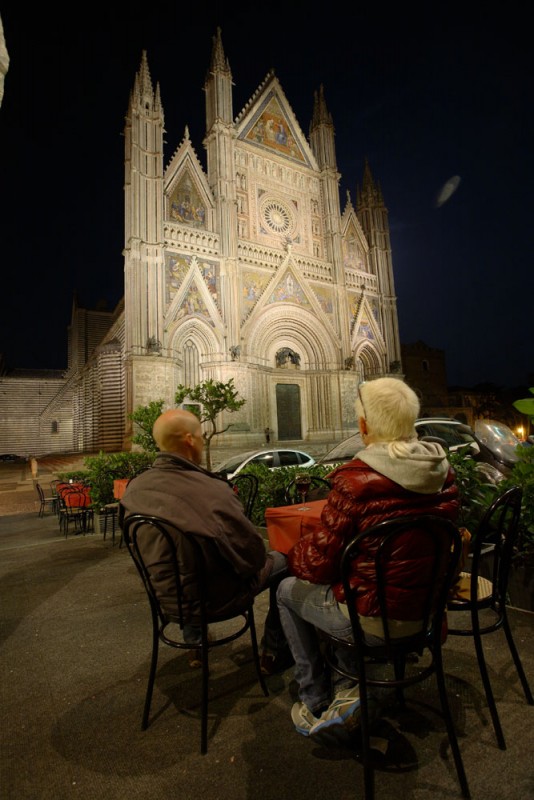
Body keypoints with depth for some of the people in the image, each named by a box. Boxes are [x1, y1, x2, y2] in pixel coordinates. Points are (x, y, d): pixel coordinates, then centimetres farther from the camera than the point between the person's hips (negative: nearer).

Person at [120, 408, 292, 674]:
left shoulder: (134, 488, -13)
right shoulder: (212, 490, -33)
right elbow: (254, 555, -23)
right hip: (213, 597, -5)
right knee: (280, 562, 14)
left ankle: (193, 645, 50)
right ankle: (273, 652, 27)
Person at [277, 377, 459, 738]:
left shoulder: (356, 481, -27)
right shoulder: (444, 471, -7)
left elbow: (320, 563, -18)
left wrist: (294, 554, 5)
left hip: (373, 620, -6)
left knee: (288, 589, 19)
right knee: (345, 584, 31)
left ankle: (317, 707, 29)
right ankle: (348, 688, 27)